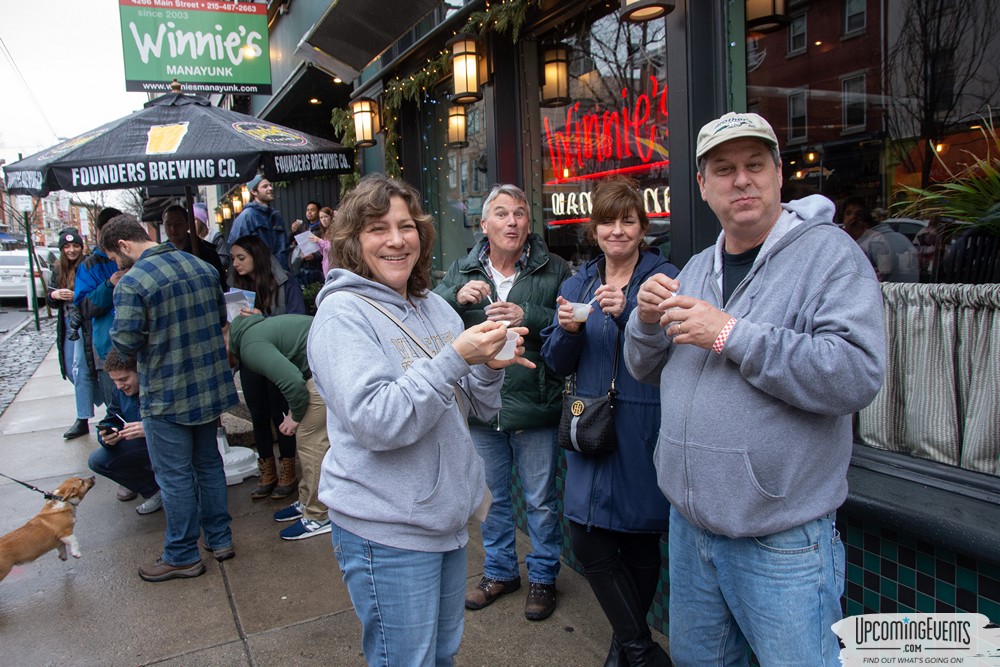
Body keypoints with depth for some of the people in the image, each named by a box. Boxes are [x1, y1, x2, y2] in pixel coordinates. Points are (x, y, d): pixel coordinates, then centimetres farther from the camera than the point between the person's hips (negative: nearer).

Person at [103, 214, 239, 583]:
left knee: (175, 476, 6)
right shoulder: (202, 267, 3)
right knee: (208, 462, 20)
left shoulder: (131, 283, -19)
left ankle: (182, 556, 19)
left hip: (165, 395, -7)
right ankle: (220, 538, 30)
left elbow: (126, 341, -20)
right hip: (210, 385, 7)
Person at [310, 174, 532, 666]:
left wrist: (491, 365, -10)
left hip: (449, 515, 7)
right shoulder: (343, 313, -14)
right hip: (386, 530, -7)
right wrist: (455, 358, -27)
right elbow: (375, 422, -25)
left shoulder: (433, 305, 6)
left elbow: (475, 405, 10)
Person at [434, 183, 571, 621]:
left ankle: (542, 577, 33)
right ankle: (500, 572, 40)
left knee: (540, 501, 12)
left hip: (534, 407, -3)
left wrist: (528, 316, -24)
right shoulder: (462, 271, 4)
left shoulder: (553, 270, -6)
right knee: (491, 497, 19)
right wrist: (457, 297, -20)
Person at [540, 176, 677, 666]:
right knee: (587, 543, 2)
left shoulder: (663, 278, -4)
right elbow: (558, 364, 8)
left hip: (644, 430, -4)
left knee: (640, 542, 10)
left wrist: (628, 313, -27)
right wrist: (567, 329, -12)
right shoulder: (577, 285, 9)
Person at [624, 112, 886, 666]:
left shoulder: (829, 253, -10)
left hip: (781, 539, -6)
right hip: (689, 521, 6)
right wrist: (647, 321, -8)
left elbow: (857, 374, -25)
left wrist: (731, 334, -25)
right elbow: (645, 369, 14)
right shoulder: (698, 269, 10)